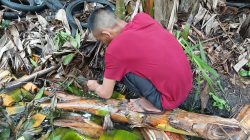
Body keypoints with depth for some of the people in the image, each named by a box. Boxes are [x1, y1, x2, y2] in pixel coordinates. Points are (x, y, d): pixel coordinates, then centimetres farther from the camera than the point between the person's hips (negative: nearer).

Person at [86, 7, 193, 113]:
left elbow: (105, 94, -5)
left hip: (172, 97, -7)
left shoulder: (115, 49, -18)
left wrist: (94, 86, 18)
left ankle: (154, 103, 3)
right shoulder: (142, 17, 0)